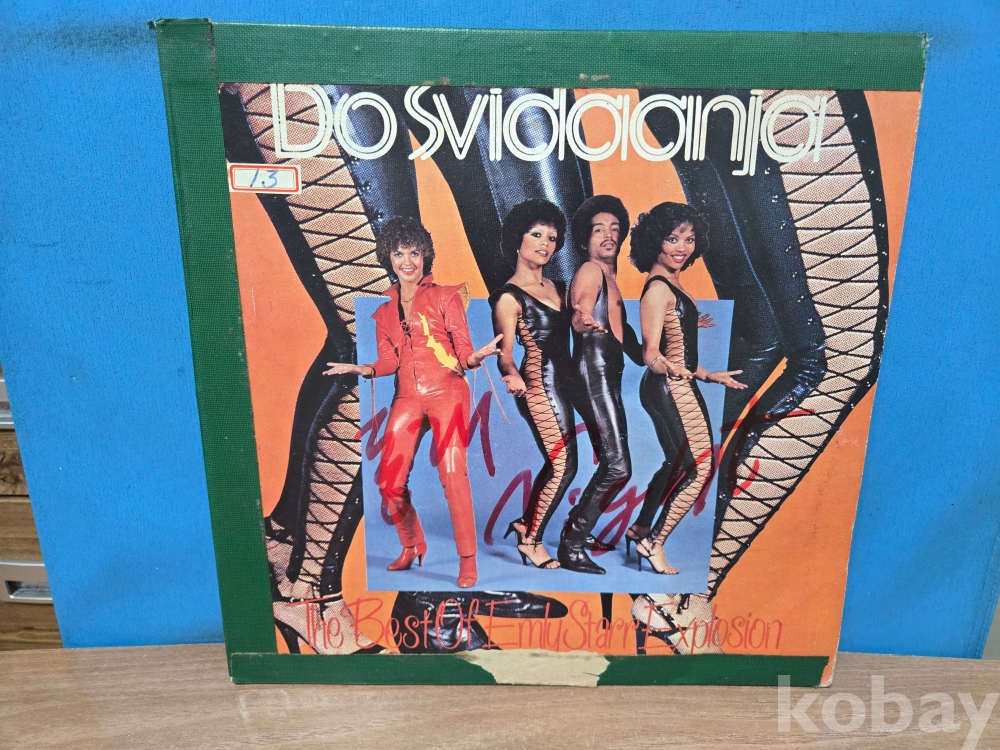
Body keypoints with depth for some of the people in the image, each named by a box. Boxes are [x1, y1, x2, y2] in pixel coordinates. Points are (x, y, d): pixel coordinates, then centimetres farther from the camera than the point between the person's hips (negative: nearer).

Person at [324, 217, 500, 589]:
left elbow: (463, 353, 0)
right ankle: (412, 546, 24)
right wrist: (359, 369, -3)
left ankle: (467, 560, 0)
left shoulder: (445, 297, 5)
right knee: (389, 480, -2)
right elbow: (388, 362, 13)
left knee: (452, 473, -13)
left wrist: (477, 356, -21)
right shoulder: (384, 313, 18)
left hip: (447, 393, -4)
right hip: (407, 399, 4)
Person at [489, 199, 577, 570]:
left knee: (557, 463, 17)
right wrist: (512, 375, -35)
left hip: (561, 384, 8)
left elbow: (572, 331, 19)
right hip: (540, 386, -8)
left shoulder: (557, 287, 11)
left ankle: (525, 522, 35)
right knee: (563, 466, -3)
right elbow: (504, 352, -16)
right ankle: (530, 542, 14)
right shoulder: (509, 297, -11)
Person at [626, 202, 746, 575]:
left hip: (679, 387, 10)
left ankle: (640, 529, 31)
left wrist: (707, 374, 25)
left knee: (678, 464, 19)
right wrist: (667, 368, -44)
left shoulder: (672, 283, 13)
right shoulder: (657, 288, -16)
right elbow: (650, 352, -24)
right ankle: (653, 542, 4)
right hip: (670, 389, -10)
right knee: (699, 466, -6)